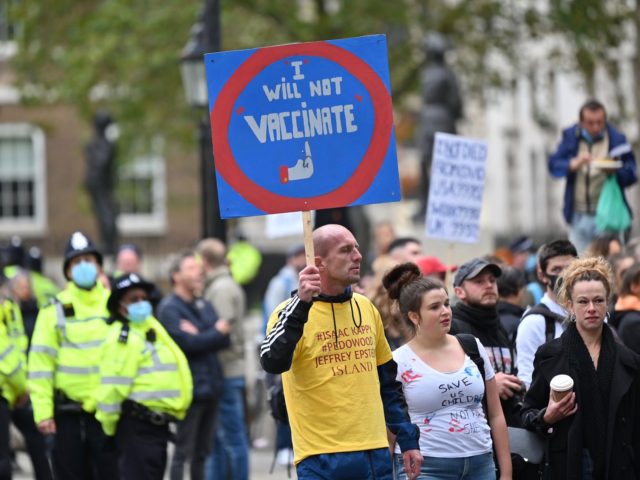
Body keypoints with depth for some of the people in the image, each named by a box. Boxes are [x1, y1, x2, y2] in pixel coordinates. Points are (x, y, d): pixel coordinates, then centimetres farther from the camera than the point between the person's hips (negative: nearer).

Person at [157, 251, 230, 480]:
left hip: (210, 387, 7)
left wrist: (200, 337, -12)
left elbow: (224, 340, 5)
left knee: (202, 452, 12)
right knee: (183, 452, -5)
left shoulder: (204, 306, 16)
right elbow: (187, 343, -18)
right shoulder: (169, 308, -7)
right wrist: (215, 333, -3)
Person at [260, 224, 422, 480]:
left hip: (376, 454, 6)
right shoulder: (293, 313, -6)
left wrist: (408, 440, 16)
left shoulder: (366, 308, 12)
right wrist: (302, 304, -32)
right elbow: (273, 363, -27)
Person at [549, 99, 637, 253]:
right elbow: (553, 165, -3)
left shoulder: (617, 140, 0)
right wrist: (575, 164, -22)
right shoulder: (570, 136, 5)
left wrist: (613, 170, -24)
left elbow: (631, 175, -3)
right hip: (578, 216, 2)